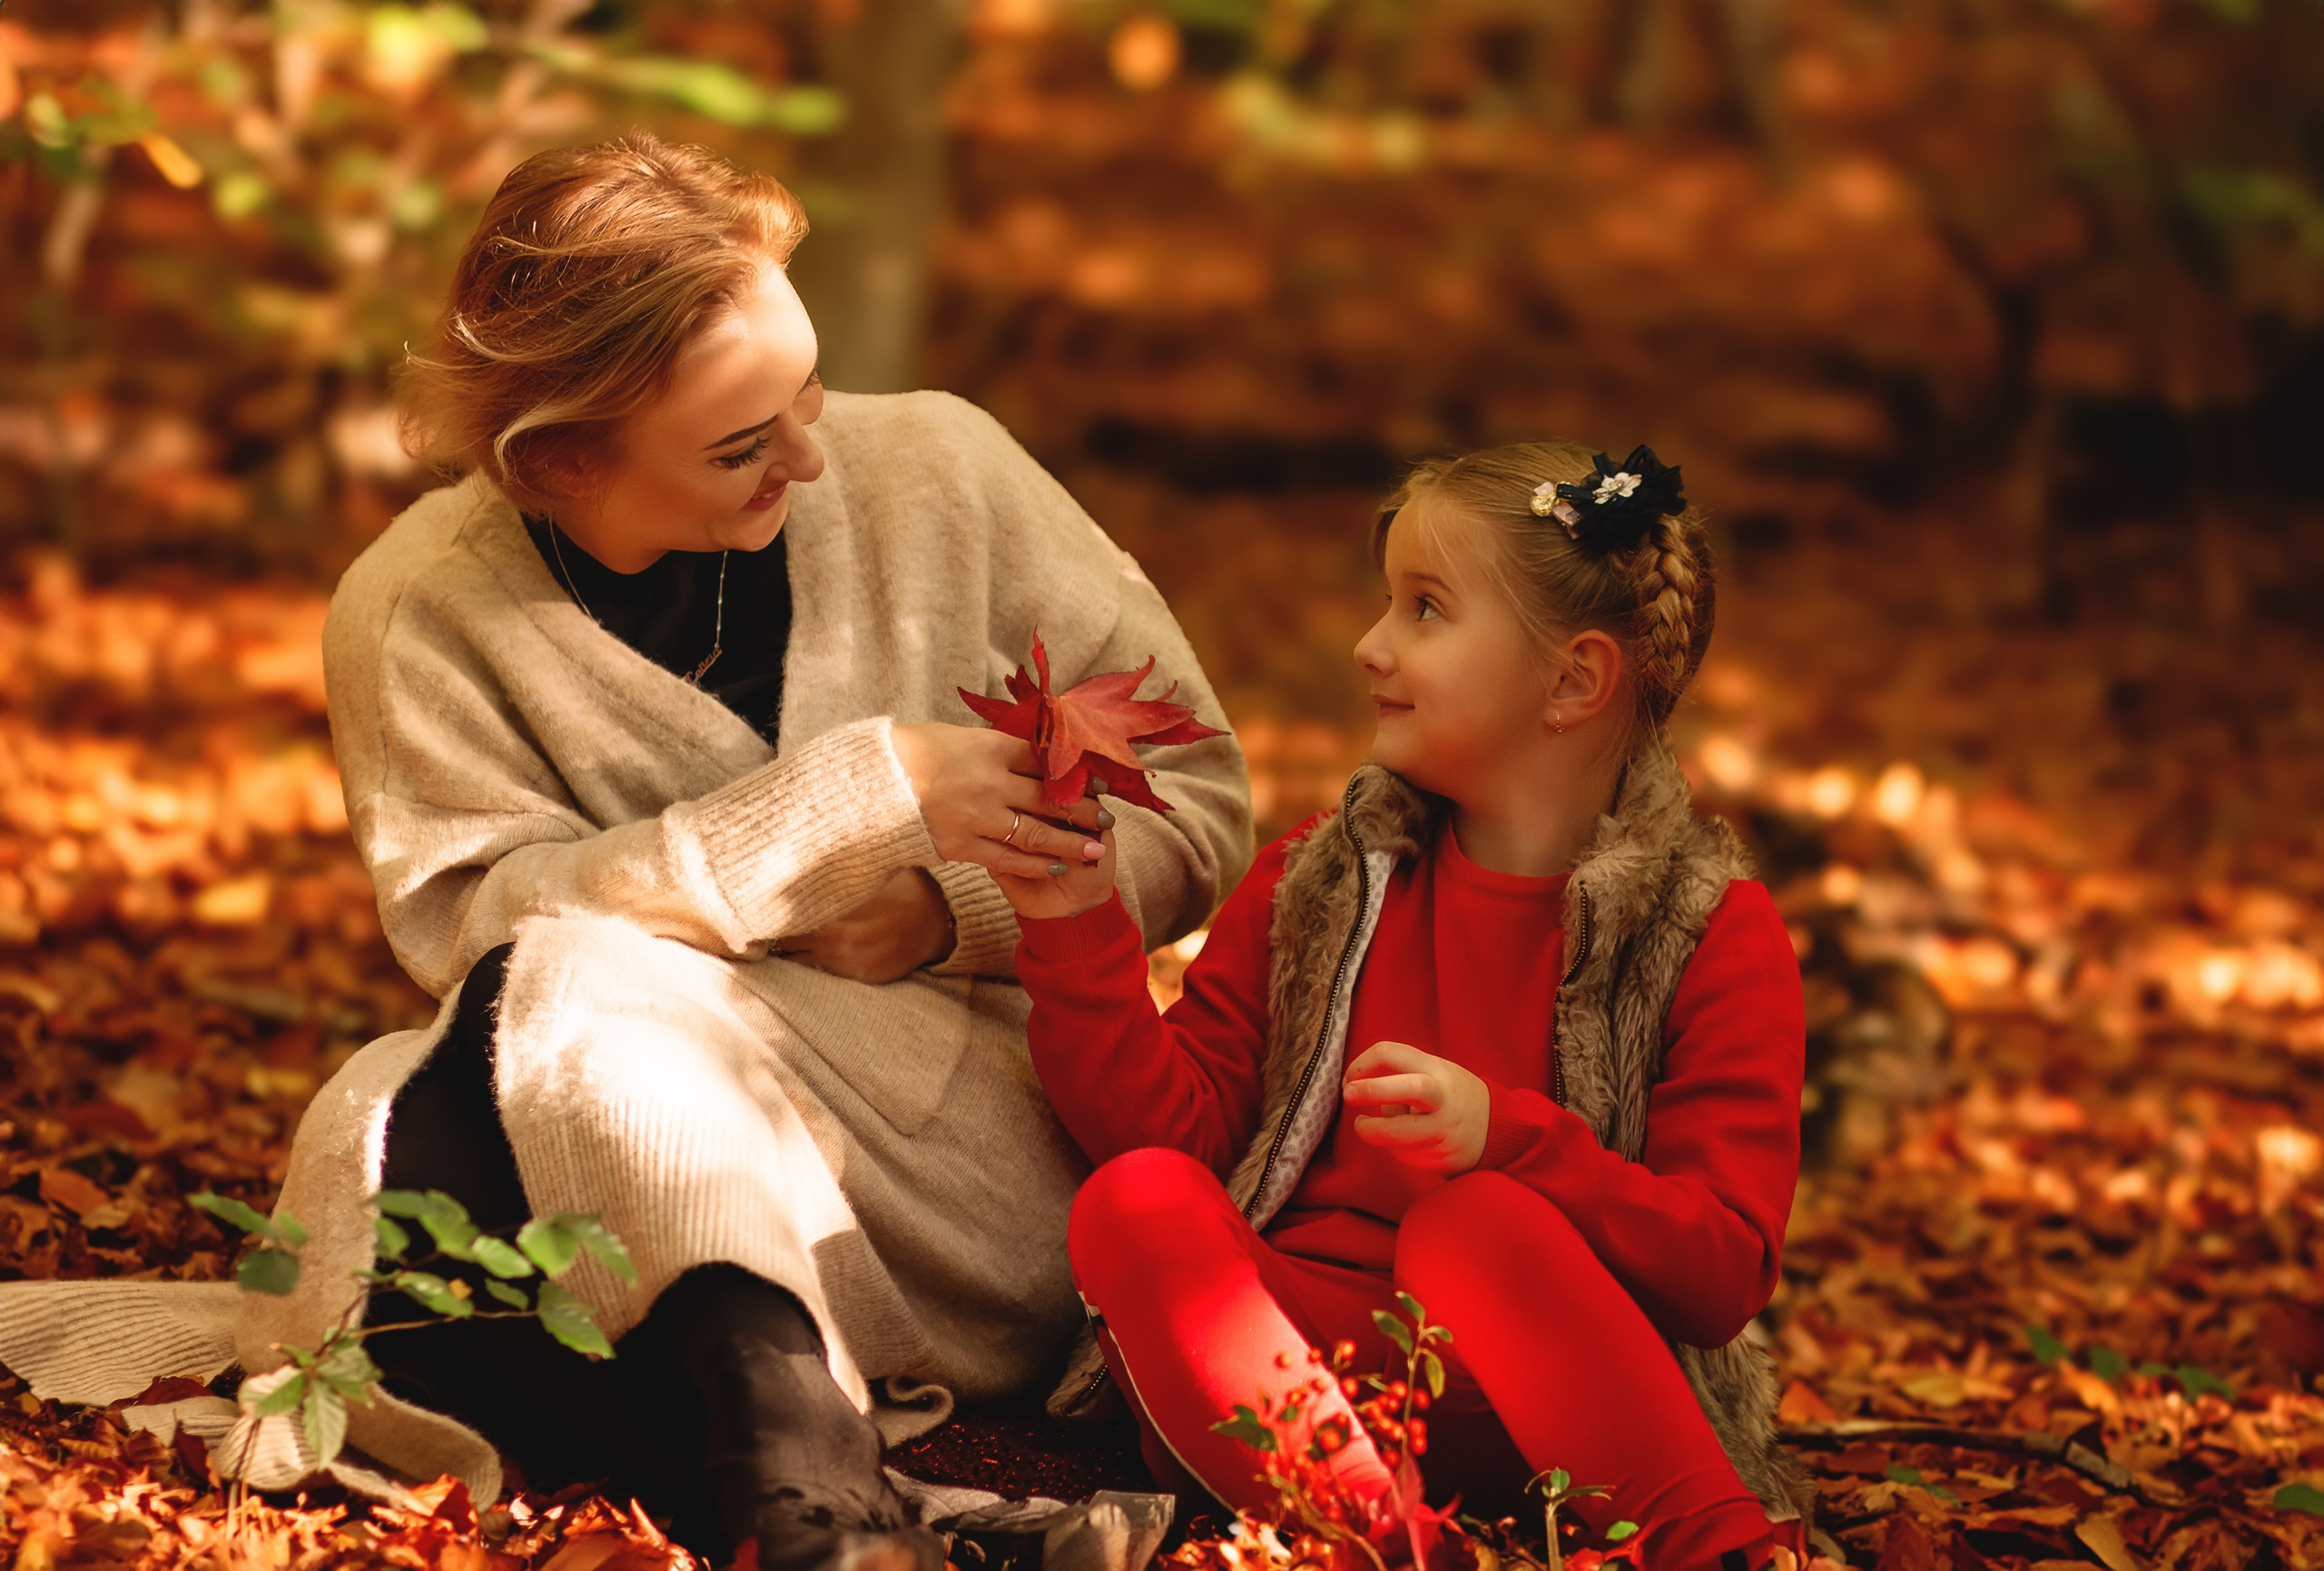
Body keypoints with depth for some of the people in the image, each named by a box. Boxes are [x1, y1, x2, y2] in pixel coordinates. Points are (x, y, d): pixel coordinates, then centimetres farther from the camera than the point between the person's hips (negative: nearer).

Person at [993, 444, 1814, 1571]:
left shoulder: (1714, 930, 1)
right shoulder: (1318, 878, 15)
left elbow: (1725, 1270, -8)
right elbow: (1170, 1126, 9)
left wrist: (1506, 1139, -21)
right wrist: (1077, 931, -2)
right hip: (1286, 1356, 4)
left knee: (1474, 1222, -33)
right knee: (1134, 1205, -24)